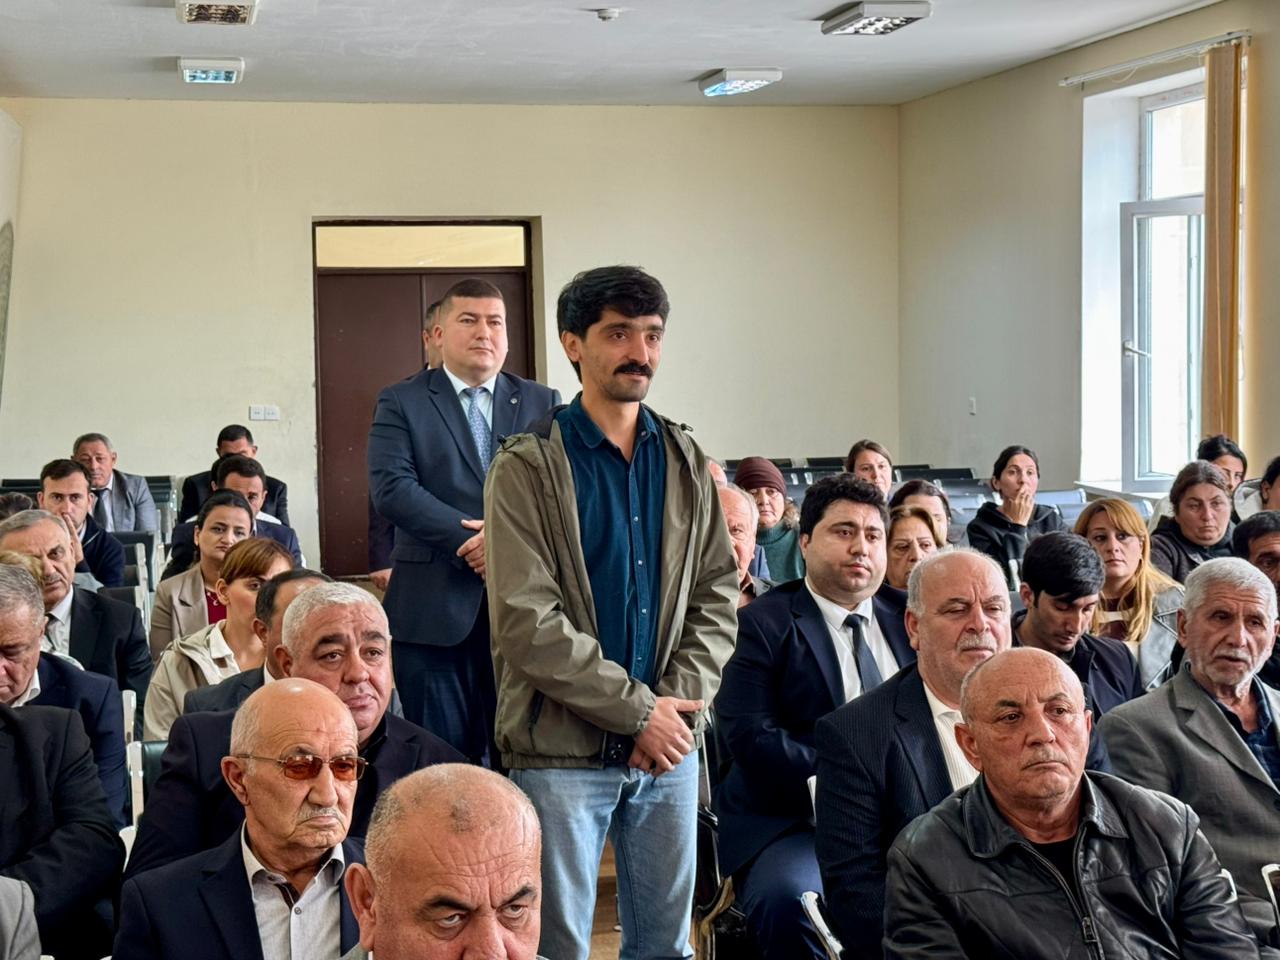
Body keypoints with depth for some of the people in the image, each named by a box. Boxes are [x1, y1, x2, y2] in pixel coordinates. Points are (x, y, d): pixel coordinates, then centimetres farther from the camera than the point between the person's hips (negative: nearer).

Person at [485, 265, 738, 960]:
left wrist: (680, 703, -7)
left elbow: (717, 596, 8)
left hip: (668, 745, 5)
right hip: (562, 751, -4)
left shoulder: (685, 461, 10)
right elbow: (528, 625, -14)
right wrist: (639, 710, -14)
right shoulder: (529, 467, -7)